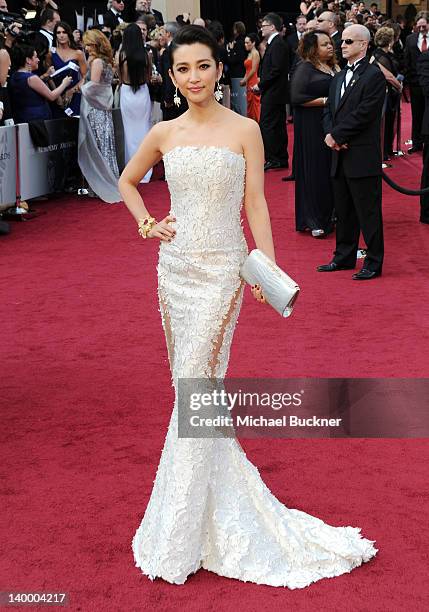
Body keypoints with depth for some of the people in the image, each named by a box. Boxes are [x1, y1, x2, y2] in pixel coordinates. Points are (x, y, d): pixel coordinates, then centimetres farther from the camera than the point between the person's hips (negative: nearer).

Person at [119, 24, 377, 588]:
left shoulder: (245, 130, -4)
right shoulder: (165, 134, 6)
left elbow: (256, 204, -3)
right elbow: (127, 180, 22)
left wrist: (268, 268, -10)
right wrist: (146, 223, 7)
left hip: (221, 269, -4)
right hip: (175, 265, 5)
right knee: (189, 384, 11)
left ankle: (180, 538, 0)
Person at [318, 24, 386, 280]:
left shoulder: (374, 75, -10)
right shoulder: (339, 78, 17)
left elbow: (364, 114, -17)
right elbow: (329, 111, 16)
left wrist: (337, 135, -13)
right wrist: (331, 135, -4)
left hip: (363, 156, -8)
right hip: (341, 155, 8)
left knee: (368, 212, -1)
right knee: (344, 211, 15)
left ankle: (374, 263, 7)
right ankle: (344, 257, 26)